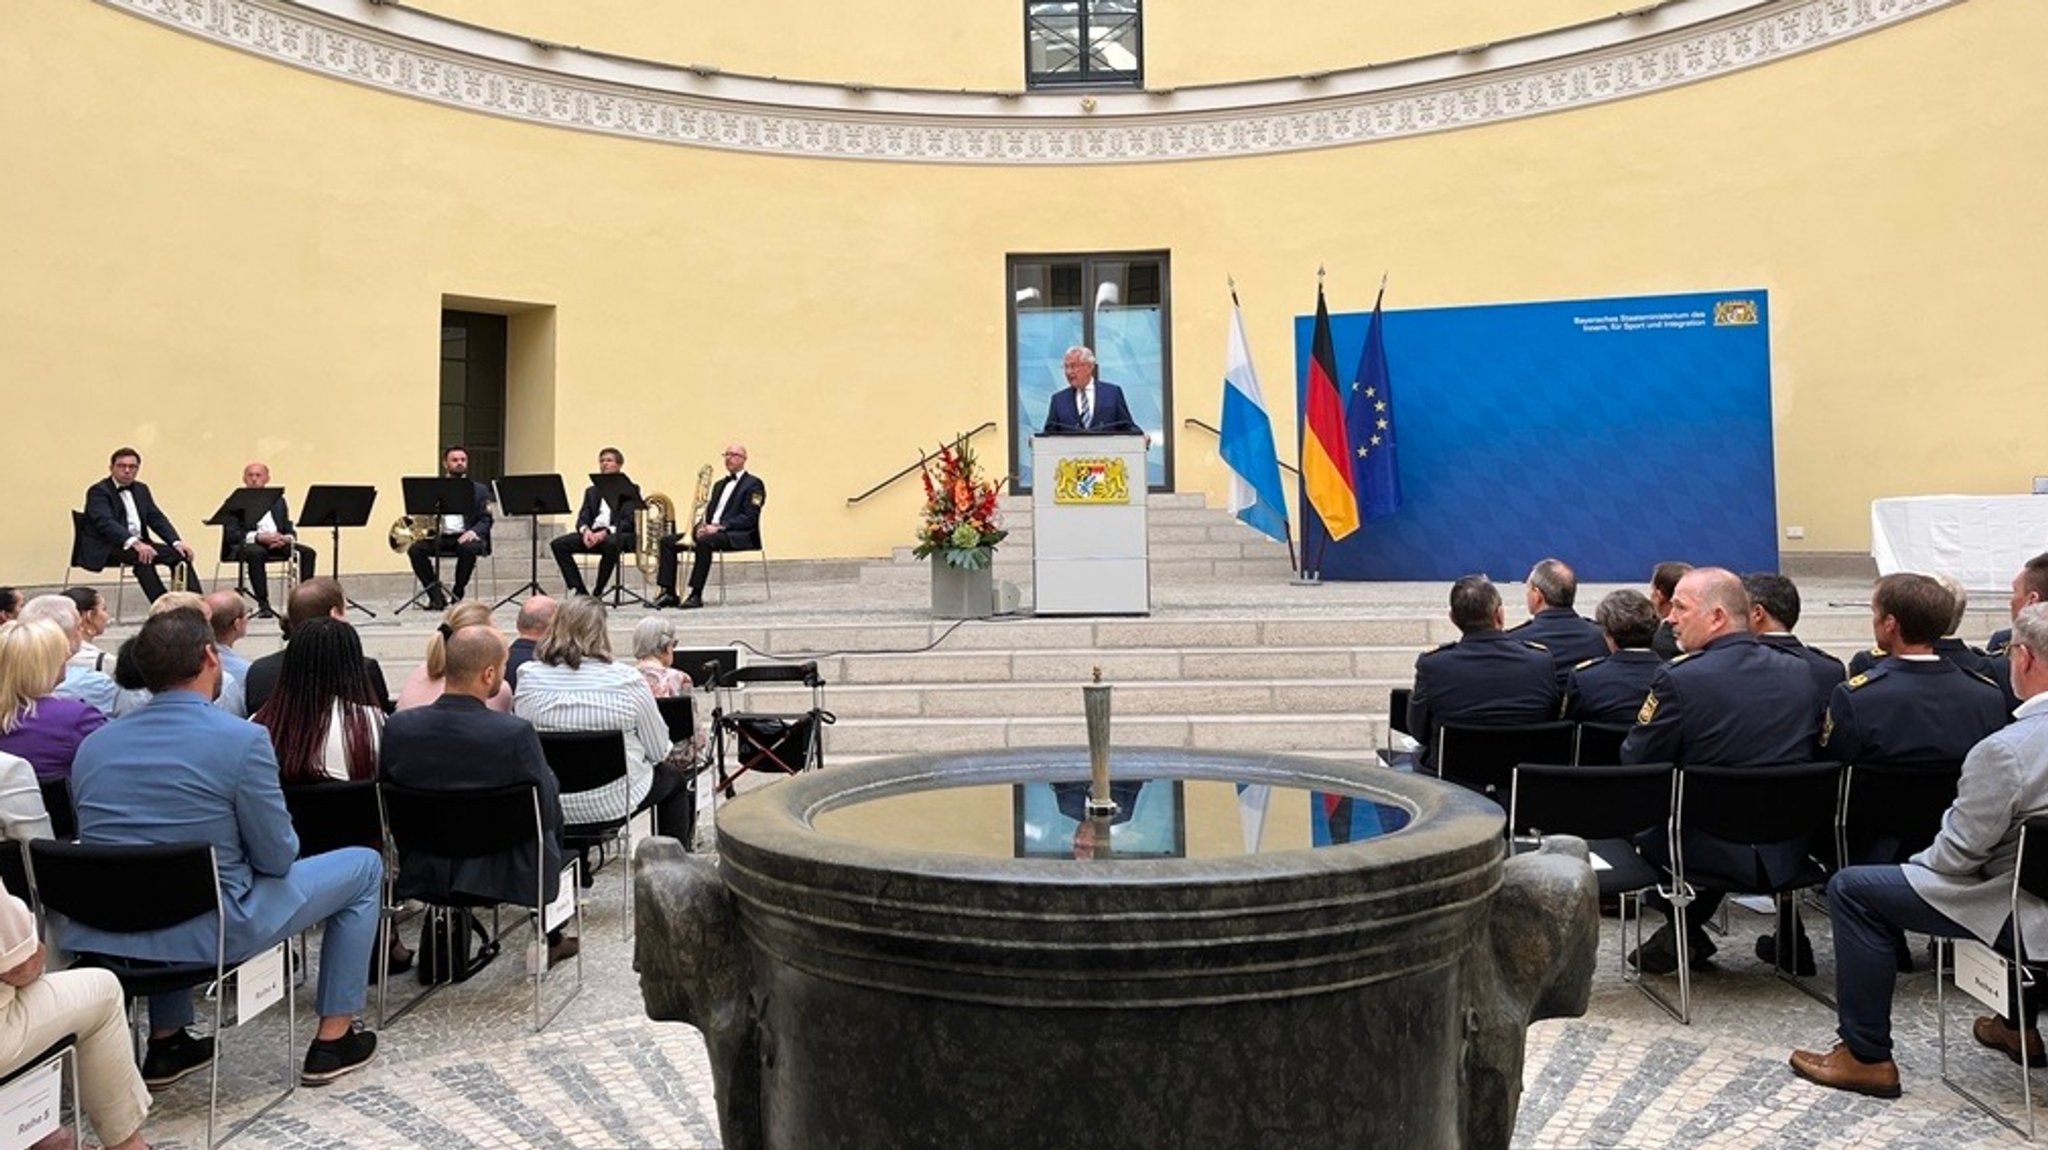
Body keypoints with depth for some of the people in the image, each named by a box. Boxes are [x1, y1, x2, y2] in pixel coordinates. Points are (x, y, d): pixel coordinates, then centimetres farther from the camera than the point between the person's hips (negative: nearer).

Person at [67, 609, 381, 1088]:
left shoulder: (93, 744, 2)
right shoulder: (242, 738, -17)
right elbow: (277, 859, -11)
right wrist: (283, 845, 13)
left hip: (103, 935, 6)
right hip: (206, 934, -6)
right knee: (364, 865, 12)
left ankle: (165, 1042, 37)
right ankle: (333, 1039, 18)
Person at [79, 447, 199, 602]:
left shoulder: (141, 489, 17)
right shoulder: (98, 491, -7)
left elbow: (157, 519, 10)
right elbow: (105, 522, -23)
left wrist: (177, 542, -9)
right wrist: (134, 543, -39)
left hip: (139, 544, 7)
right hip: (106, 548, -7)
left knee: (180, 554, -13)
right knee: (143, 557, -35)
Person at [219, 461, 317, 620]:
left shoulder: (278, 501, 21)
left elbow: (290, 530, 16)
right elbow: (230, 534, -6)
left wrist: (286, 538, -11)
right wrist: (259, 537, -23)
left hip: (277, 544, 4)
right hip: (246, 544, -4)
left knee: (307, 552, -22)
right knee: (256, 552, -39)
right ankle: (263, 604, -36)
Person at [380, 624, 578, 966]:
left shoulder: (398, 727, -13)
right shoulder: (516, 734, -26)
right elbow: (547, 813, -14)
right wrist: (550, 781, 6)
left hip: (423, 872, 5)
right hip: (504, 875, -5)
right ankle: (549, 939, 35)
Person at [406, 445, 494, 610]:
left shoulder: (479, 490, 13)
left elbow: (486, 520, 4)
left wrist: (473, 531, -17)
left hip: (465, 537, -2)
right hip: (440, 537, 2)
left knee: (469, 548, -36)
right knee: (415, 549, -25)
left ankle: (458, 595, -18)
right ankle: (437, 597, -16)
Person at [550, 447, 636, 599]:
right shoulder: (591, 491, 23)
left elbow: (629, 521, -5)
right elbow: (582, 518, 12)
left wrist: (606, 532, -21)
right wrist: (585, 530, -14)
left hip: (617, 534, -5)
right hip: (592, 534, 5)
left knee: (611, 543, -41)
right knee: (558, 544, -18)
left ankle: (598, 592, -28)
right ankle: (578, 591, -18)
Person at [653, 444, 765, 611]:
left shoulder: (753, 484, 0)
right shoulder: (720, 484, 26)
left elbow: (749, 518, -11)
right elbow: (710, 512, 21)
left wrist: (719, 527, -21)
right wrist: (703, 526, -3)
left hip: (738, 535, -8)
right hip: (710, 530, 8)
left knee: (704, 541, -39)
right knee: (667, 541, -7)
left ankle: (696, 595, -37)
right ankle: (669, 593, -13)